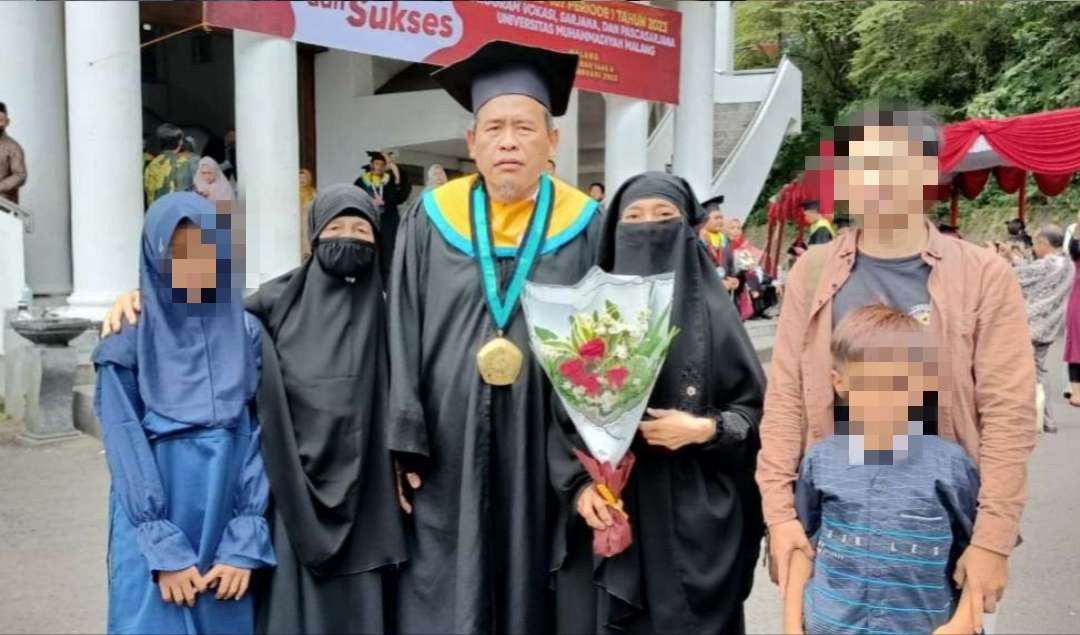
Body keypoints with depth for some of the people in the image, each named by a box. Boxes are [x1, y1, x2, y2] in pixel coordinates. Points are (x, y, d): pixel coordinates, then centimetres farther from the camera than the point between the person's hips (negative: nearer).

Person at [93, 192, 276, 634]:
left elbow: (260, 438, -1)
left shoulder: (246, 335, 3)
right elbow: (126, 450, -5)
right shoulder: (127, 343, -3)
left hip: (228, 529, 2)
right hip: (153, 536, -2)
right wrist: (163, 551, -11)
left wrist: (246, 543, -9)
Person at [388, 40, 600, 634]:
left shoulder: (585, 228, 1)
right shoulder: (430, 221, 2)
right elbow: (403, 339, 2)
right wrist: (405, 444, -3)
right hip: (448, 458, 1)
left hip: (546, 457, 0)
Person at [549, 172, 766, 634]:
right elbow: (563, 413, 4)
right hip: (605, 512, 1)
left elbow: (756, 409, 3)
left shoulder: (712, 312, 0)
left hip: (693, 515, -1)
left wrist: (706, 429, -15)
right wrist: (579, 485, -9)